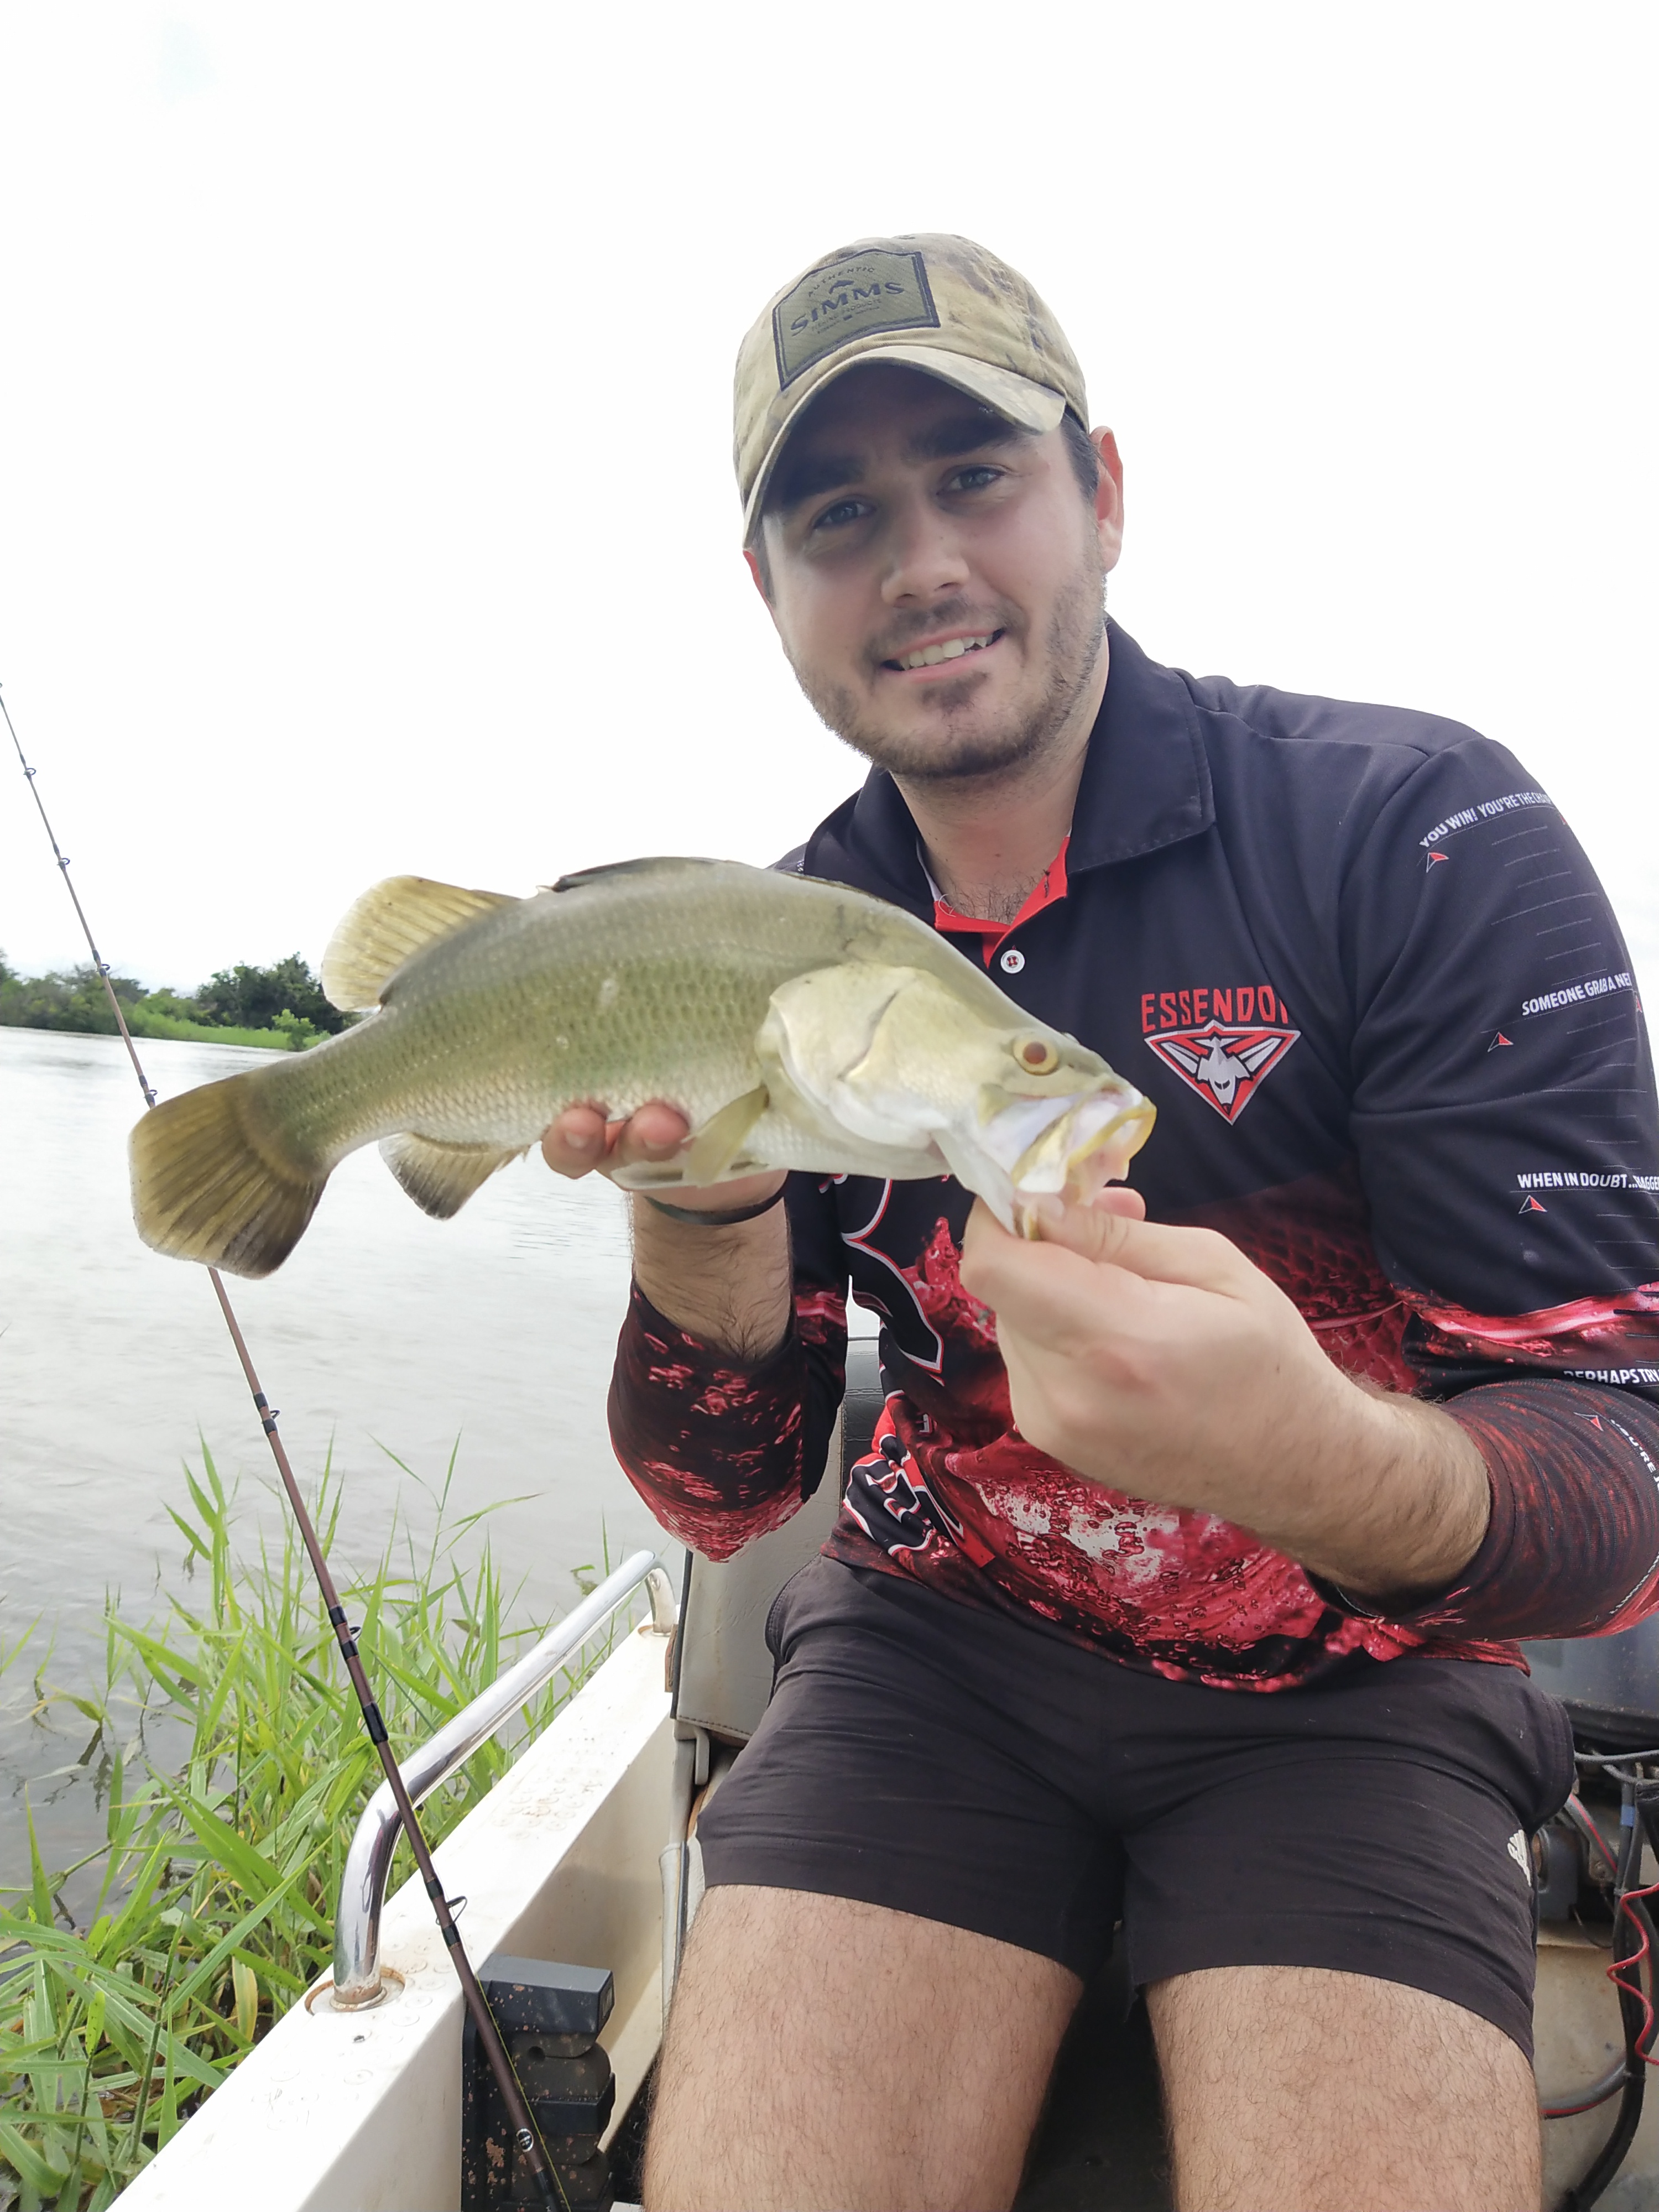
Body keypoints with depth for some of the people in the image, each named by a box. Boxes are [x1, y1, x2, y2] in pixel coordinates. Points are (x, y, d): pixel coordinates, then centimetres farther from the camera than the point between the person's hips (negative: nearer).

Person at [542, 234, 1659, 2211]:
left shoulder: (1423, 835, -14)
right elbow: (723, 1500, -2)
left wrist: (1320, 1462, -40)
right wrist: (701, 1213, -23)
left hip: (1347, 1686, -1)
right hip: (940, 1643, 2)